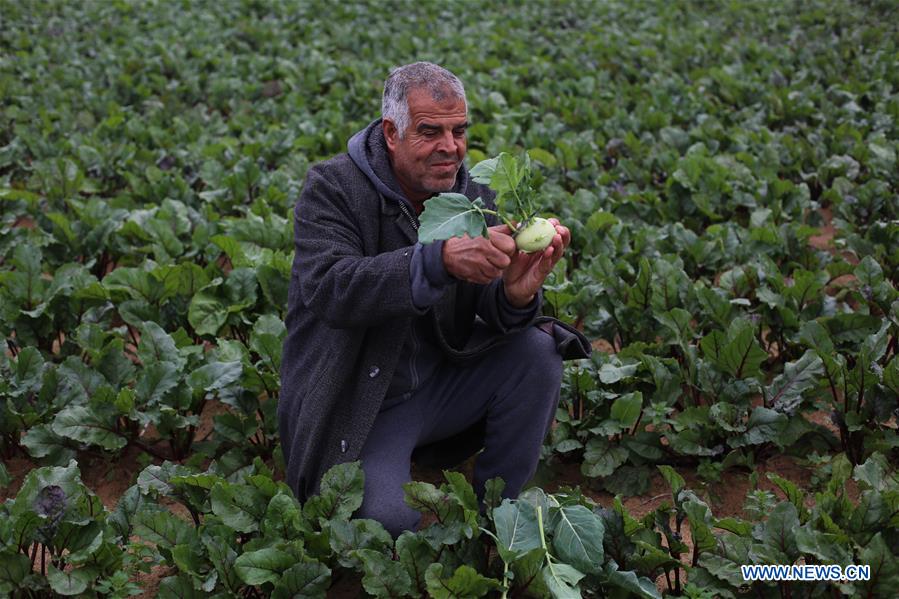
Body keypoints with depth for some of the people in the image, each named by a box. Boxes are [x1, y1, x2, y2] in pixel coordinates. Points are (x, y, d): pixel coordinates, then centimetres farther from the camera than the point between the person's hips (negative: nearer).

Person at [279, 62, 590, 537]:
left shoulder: (472, 197, 0)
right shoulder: (332, 189, -13)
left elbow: (489, 322, -7)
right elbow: (328, 289, -31)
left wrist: (517, 294, -33)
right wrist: (441, 258, -43)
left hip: (439, 386, 5)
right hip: (358, 406, -5)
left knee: (537, 353, -18)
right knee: (388, 519, -28)